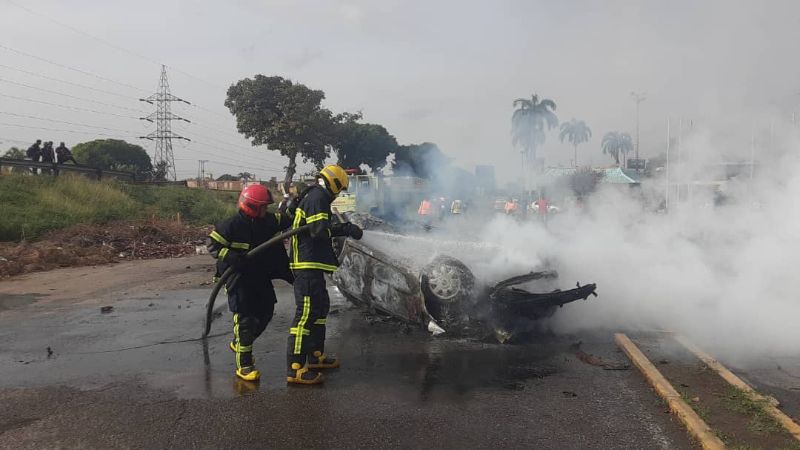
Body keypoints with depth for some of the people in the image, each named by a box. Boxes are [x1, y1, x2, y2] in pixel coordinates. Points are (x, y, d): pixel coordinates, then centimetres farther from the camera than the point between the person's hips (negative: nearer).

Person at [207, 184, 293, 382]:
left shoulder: (268, 221, -1)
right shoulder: (232, 226, -19)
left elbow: (287, 220, 10)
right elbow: (213, 245, -16)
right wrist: (232, 258, -30)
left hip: (261, 276, 7)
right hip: (238, 278, -7)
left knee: (266, 311, 14)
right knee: (245, 318, -11)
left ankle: (238, 343, 36)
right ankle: (244, 365, -4)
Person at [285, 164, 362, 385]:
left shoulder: (312, 196, 20)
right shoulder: (318, 197, -12)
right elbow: (319, 230, -23)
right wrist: (346, 229, -16)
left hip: (310, 264, 11)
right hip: (308, 265, -11)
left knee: (321, 307, 21)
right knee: (306, 312, -13)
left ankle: (315, 355, 32)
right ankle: (295, 369, -13)